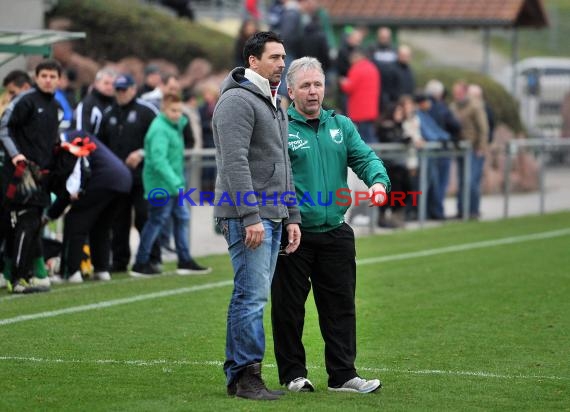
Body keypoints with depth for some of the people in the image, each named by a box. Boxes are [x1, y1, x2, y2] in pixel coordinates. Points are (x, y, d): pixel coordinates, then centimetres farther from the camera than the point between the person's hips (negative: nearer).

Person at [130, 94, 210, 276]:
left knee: (182, 218, 12)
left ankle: (185, 261, 19)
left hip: (173, 186, 10)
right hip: (161, 185, -10)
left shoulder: (175, 126, 11)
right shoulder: (160, 130, -18)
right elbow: (159, 160, -28)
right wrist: (175, 182, -33)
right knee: (156, 222, -4)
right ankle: (140, 264, 4)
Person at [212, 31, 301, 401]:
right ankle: (248, 376, -9)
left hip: (272, 217, 9)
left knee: (251, 296, 9)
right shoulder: (238, 100, -11)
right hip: (247, 216, -9)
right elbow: (235, 163, -19)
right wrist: (251, 217, -23)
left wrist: (292, 216, 19)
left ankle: (237, 374, 12)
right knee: (253, 295, -11)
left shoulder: (275, 104, 20)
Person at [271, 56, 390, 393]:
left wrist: (379, 181, -19)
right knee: (289, 308, 2)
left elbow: (365, 157, 4)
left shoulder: (341, 125, 12)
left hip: (335, 233, 4)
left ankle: (342, 374, 12)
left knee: (341, 306, 6)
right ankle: (293, 374, 13)